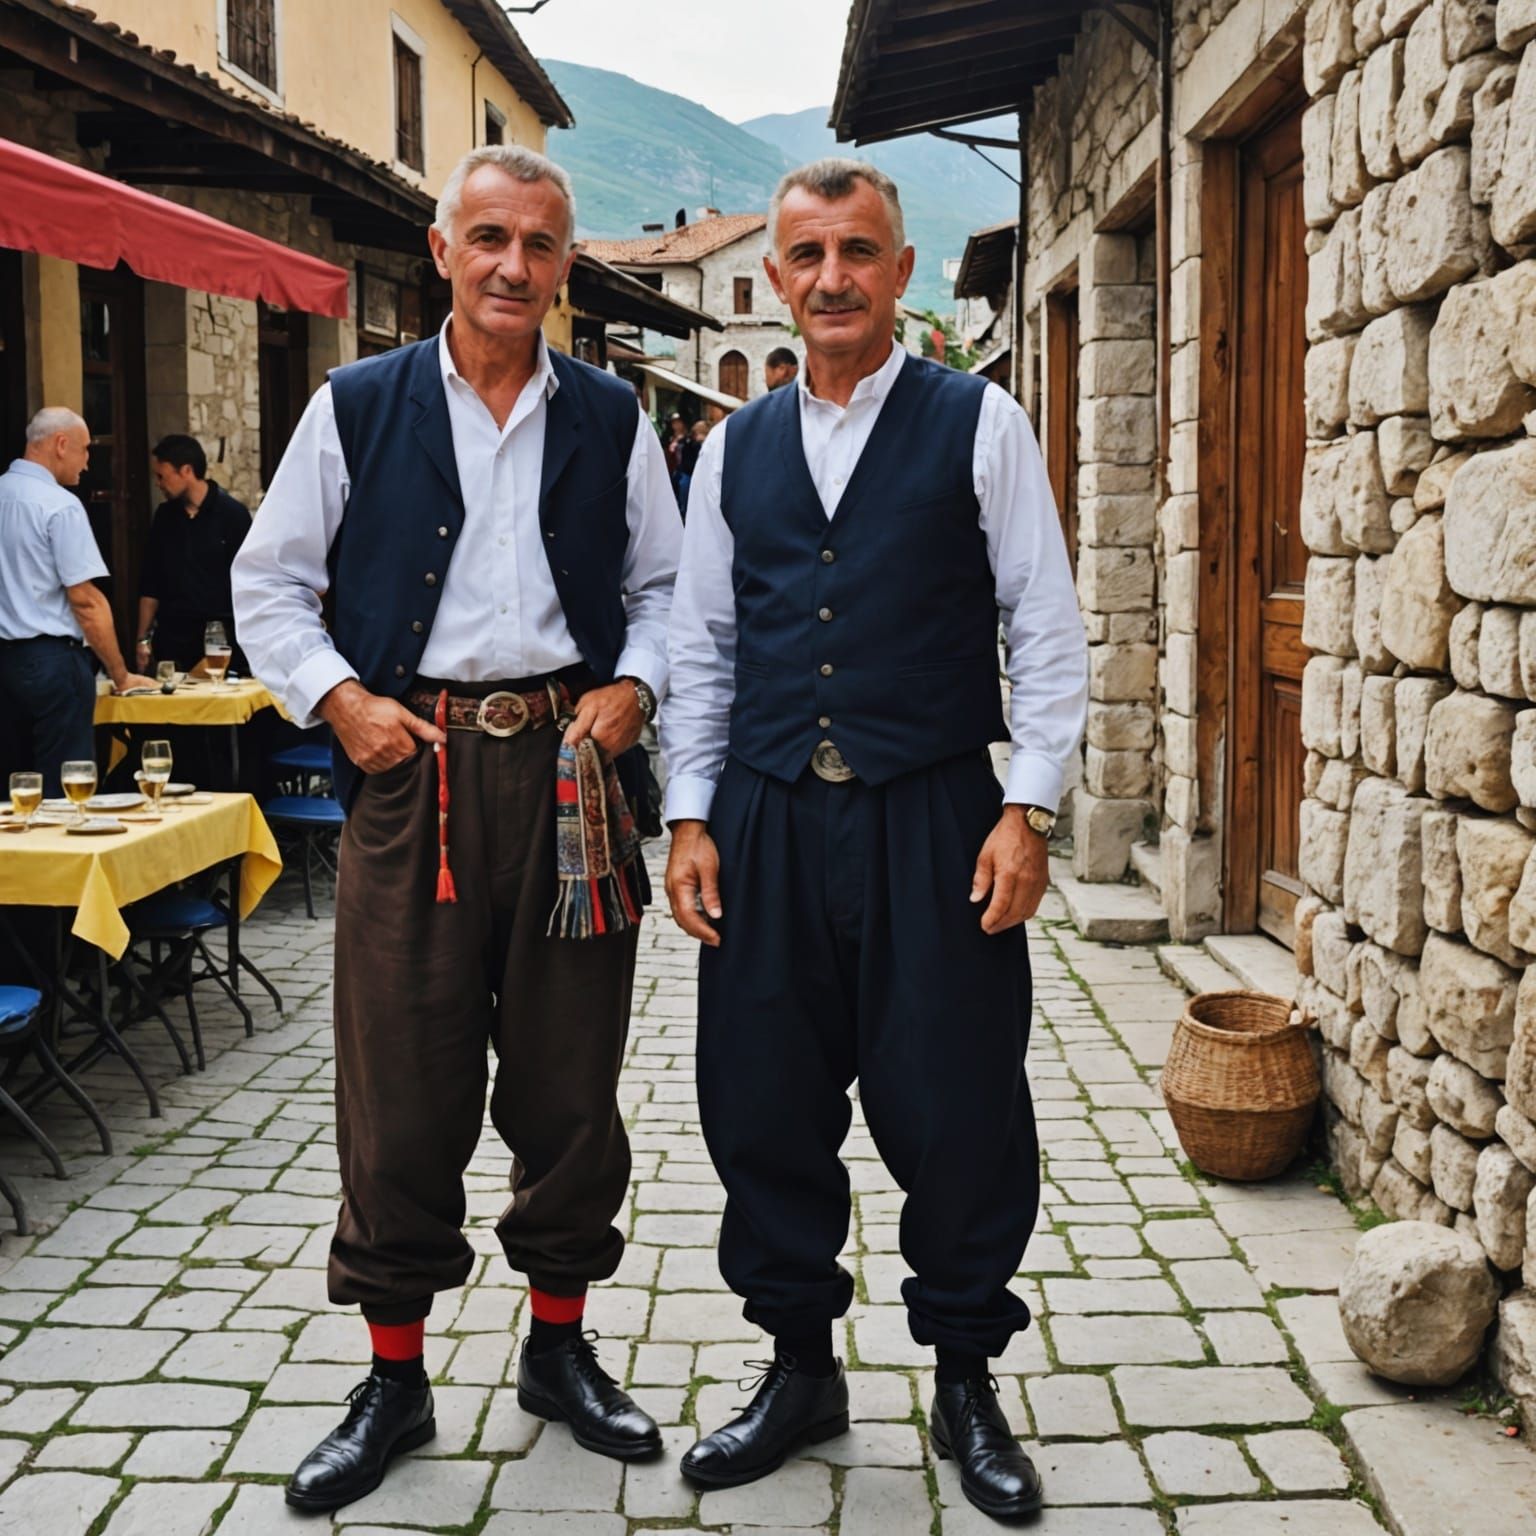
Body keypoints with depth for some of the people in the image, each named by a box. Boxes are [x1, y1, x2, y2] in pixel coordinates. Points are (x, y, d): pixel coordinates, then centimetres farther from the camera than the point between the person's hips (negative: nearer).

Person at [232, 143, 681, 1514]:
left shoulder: (610, 419, 10)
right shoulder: (358, 408, 6)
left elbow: (665, 586, 14)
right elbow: (270, 582, 9)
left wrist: (631, 688, -3)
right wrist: (338, 696, -5)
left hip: (566, 769, 2)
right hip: (410, 771, -1)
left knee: (569, 1077, 9)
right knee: (401, 1088, 3)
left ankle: (560, 1349, 26)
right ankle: (394, 1378, 19)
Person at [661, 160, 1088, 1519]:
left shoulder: (980, 425, 2)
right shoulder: (737, 448, 12)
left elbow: (1048, 632, -1)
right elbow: (702, 646, 13)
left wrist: (1028, 809, -9)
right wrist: (690, 817, 5)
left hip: (932, 821, -3)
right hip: (768, 826, 3)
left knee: (955, 1112, 3)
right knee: (764, 1107, 8)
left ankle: (966, 1381, 24)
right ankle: (801, 1368, 28)